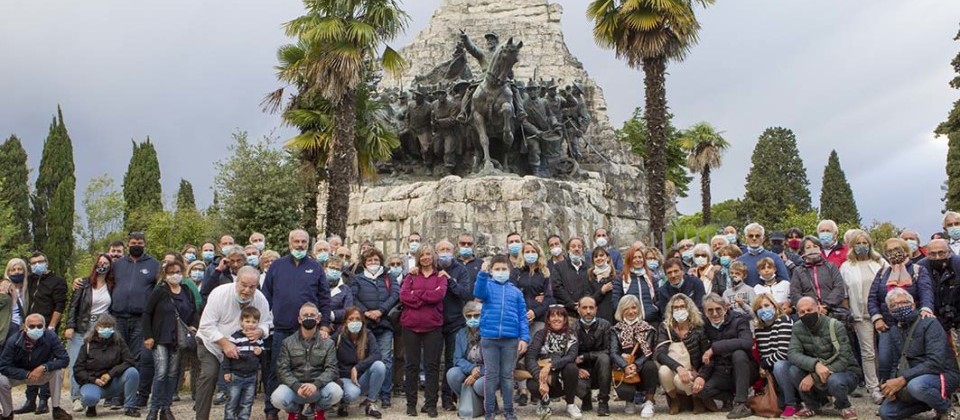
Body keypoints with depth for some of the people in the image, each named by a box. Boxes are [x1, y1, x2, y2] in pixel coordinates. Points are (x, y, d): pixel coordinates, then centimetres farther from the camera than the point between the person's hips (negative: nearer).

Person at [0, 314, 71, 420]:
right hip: (19, 375, 0)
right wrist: (27, 374, -30)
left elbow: (64, 359, -24)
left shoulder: (50, 337, -25)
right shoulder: (13, 341, -24)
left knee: (57, 372, -29)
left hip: (42, 374, 0)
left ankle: (56, 410, -12)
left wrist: (43, 367, -37)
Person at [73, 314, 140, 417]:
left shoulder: (118, 342, 0)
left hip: (113, 383, 2)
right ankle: (91, 406, 4)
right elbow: (78, 369, -3)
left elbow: (129, 361, -8)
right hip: (93, 383, -2)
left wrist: (110, 374, -19)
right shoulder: (88, 344, -3)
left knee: (132, 372, -26)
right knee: (89, 397, -37)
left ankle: (129, 408, -11)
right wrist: (94, 380, -18)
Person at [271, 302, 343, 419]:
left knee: (336, 392, -32)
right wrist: (297, 387, -23)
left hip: (318, 387, 0)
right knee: (277, 398, -31)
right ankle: (295, 410, 6)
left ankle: (318, 410, 4)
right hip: (294, 386, 0)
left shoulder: (328, 343, 5)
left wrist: (315, 385, -26)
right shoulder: (287, 343, 5)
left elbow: (331, 369, -5)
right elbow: (282, 370, -3)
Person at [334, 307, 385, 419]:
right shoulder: (338, 337, -9)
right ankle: (343, 402, 3)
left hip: (363, 378, 3)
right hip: (345, 378, -2)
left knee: (379, 365, -27)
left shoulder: (368, 335, -5)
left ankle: (370, 403, -10)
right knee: (353, 393, -36)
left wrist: (357, 368, -26)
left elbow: (376, 355, -20)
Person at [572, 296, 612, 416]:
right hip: (583, 372, 0)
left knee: (603, 357, -33)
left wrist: (584, 357, -18)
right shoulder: (573, 328, -3)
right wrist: (577, 370, -22)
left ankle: (603, 402, -19)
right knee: (578, 386, -33)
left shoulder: (604, 325, -7)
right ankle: (586, 400, 8)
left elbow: (608, 351, -13)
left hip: (600, 372, 0)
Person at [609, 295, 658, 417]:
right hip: (624, 370, 0)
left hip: (642, 368, 0)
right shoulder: (616, 330, 6)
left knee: (650, 366, -35)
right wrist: (625, 366, -28)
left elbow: (648, 352, -7)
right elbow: (614, 353, -8)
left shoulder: (648, 329, 6)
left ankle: (649, 401, -13)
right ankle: (631, 401, 11)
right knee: (623, 391, -31)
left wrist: (636, 365, -27)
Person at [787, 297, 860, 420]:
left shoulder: (836, 326, -19)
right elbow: (792, 354, -21)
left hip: (845, 372, -3)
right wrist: (815, 364, -41)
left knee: (834, 380, -38)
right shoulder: (797, 329, -7)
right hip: (815, 372, 4)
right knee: (794, 369, -24)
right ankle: (812, 405, 1)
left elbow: (843, 361, -26)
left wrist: (814, 376, -33)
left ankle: (845, 406, -1)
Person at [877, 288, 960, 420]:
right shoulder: (899, 331, 11)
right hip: (915, 378, 7)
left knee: (916, 385, -40)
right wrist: (893, 383, -10)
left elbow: (935, 363, -25)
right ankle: (933, 401, 13)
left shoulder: (929, 324, -13)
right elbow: (901, 364, 12)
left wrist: (902, 380, -29)